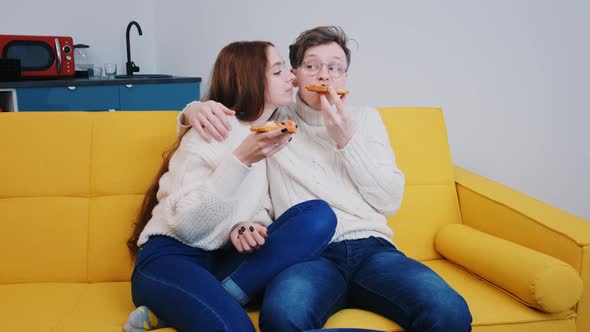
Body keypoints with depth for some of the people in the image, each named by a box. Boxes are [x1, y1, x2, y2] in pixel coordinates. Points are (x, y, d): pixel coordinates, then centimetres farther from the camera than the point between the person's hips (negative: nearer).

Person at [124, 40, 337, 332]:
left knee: (319, 215, -18)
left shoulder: (269, 132, 11)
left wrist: (248, 227, -12)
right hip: (170, 260, -8)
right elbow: (186, 226, -17)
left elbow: (260, 208, 12)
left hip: (225, 264, 8)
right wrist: (241, 160, -25)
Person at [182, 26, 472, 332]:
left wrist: (346, 141, -2)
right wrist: (196, 110, -4)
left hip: (372, 248, 2)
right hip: (307, 253, -2)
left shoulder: (365, 118, 18)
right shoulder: (272, 119, 14)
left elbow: (390, 202, 10)